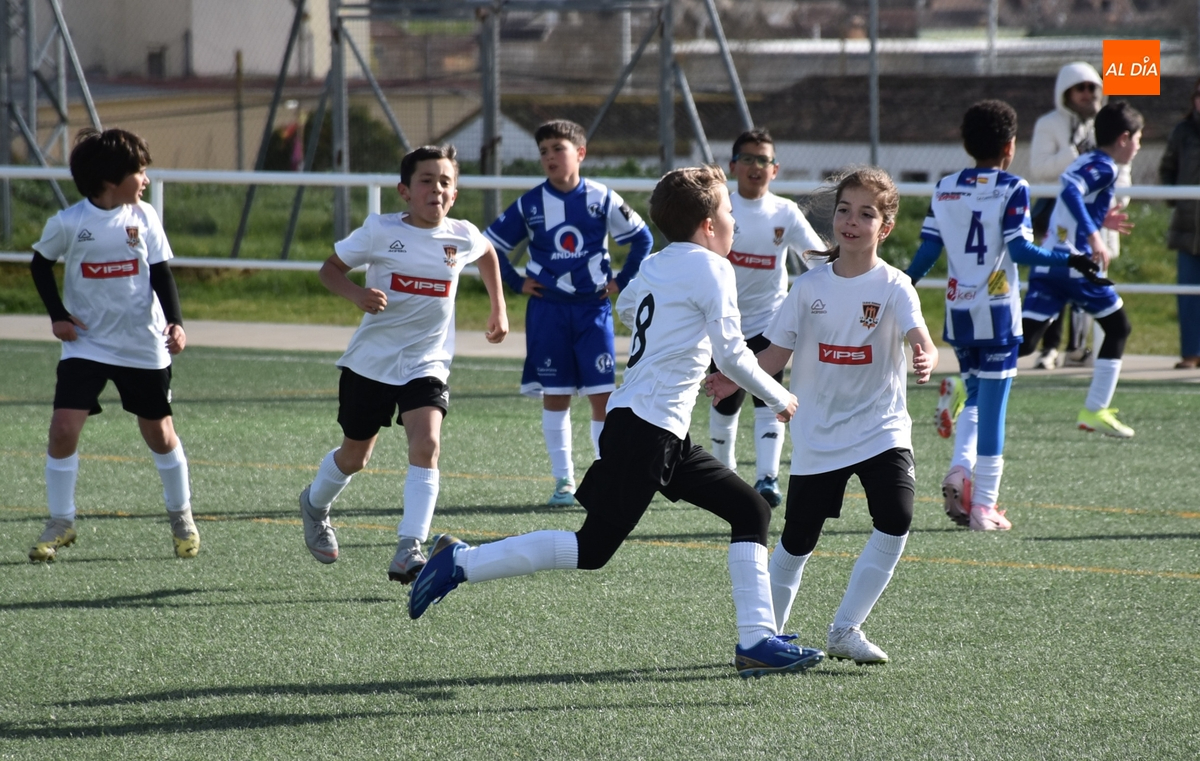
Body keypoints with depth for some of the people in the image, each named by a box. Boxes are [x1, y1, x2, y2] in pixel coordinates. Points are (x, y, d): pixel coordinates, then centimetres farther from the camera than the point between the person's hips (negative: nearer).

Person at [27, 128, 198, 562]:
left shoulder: (143, 217, -3)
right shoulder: (68, 223, -9)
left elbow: (161, 274, 1)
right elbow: (41, 264, 7)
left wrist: (175, 322, -12)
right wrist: (57, 315, -3)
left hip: (144, 346, 1)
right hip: (86, 343, -1)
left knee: (159, 432, 10)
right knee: (64, 427, -13)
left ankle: (181, 516, 31)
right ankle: (60, 524, 3)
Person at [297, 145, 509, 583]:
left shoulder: (463, 237, -4)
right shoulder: (380, 231, -12)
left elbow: (488, 254, 21)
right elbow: (331, 268, -3)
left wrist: (498, 310, 20)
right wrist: (355, 294, -23)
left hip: (426, 363, 1)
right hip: (371, 361, -1)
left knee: (426, 445, -23)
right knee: (355, 456, 15)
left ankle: (409, 552, -27)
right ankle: (316, 504, 48)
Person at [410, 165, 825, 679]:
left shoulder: (655, 266, 14)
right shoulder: (711, 268, -9)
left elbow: (626, 307, 35)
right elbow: (731, 353, -11)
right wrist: (779, 400, 2)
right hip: (647, 428, -10)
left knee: (750, 510, 10)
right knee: (592, 549, -9)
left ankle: (758, 640, 4)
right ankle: (461, 563, -5)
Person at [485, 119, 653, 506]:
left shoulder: (601, 199, -3)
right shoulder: (530, 205, -1)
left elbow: (642, 238, 9)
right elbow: (491, 245, 10)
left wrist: (622, 280, 5)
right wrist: (517, 283, 4)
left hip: (593, 307, -1)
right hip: (548, 311, 1)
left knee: (602, 394, -4)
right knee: (555, 395, 4)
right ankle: (564, 480, 11)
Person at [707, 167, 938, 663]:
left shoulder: (893, 287, -7)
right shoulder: (810, 287, 1)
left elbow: (918, 337, -24)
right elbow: (778, 352, 6)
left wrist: (926, 359, -48)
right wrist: (733, 382, -10)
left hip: (880, 430, -2)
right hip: (818, 434, 2)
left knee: (895, 520, -21)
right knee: (798, 541, 5)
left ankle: (845, 631, -8)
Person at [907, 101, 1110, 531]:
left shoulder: (945, 189, 5)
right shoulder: (1012, 189, -8)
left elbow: (928, 249, 4)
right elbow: (1020, 251, -16)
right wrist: (1068, 260, -11)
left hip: (958, 313, 4)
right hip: (997, 315, -4)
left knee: (975, 399, 21)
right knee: (992, 407, 1)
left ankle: (959, 472, -2)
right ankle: (983, 506, 2)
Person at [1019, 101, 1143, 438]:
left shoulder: (1084, 162, 19)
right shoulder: (1104, 168, -8)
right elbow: (1071, 191, -27)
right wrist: (1093, 234, -33)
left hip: (1046, 263, 8)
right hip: (1076, 263, -8)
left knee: (1024, 341, 0)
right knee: (1118, 328, 12)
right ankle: (1094, 411, 12)